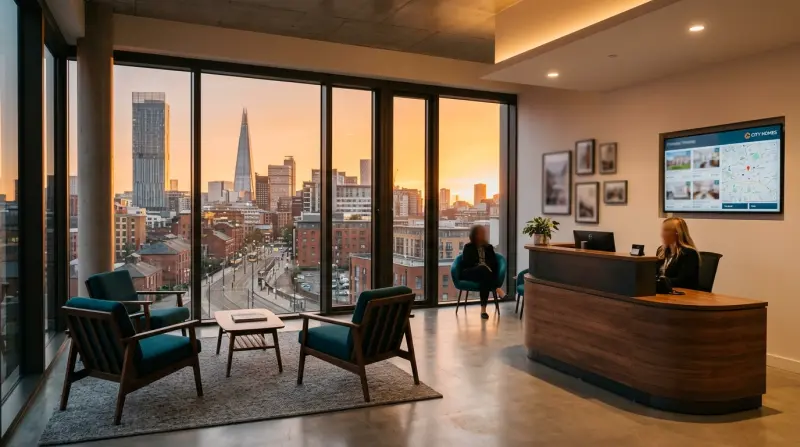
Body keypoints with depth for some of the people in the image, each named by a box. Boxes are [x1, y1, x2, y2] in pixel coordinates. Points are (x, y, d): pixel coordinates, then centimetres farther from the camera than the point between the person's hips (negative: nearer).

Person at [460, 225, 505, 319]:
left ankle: (483, 309, -47)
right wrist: (479, 266, -18)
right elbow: (466, 263, -3)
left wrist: (487, 267, -12)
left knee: (484, 280, -39)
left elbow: (494, 263, 10)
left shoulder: (489, 247, 20)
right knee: (483, 269, -39)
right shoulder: (468, 247, 12)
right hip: (469, 273, -2)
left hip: (485, 273, 3)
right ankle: (497, 290, -51)